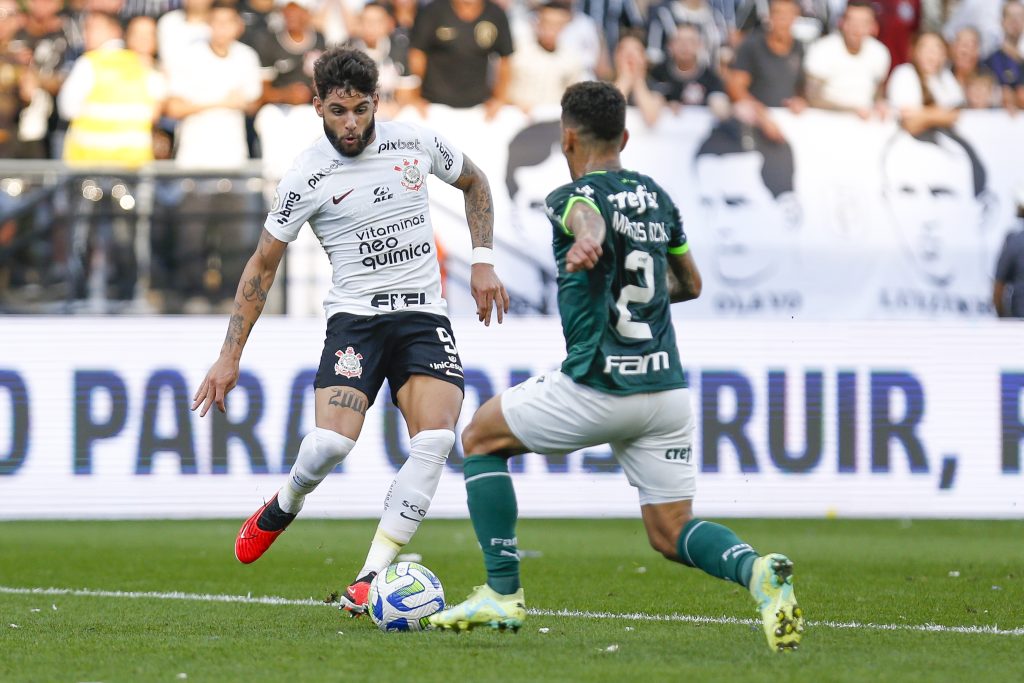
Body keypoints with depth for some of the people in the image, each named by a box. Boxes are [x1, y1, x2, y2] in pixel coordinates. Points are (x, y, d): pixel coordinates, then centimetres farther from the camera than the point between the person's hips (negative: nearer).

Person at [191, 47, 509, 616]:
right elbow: (262, 264, 2)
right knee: (331, 442, -23)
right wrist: (230, 357, 1)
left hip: (424, 315, 2)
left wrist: (482, 262, 10)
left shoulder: (416, 143, 1)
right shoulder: (307, 178, -6)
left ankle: (369, 581, -17)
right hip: (355, 317, -2)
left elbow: (474, 183, 22)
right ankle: (285, 506, 15)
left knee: (435, 438, -21)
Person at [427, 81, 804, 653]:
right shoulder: (657, 198, 14)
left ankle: (503, 595, 11)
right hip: (667, 388, 6)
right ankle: (757, 572, -22)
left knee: (482, 437, 17)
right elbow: (691, 284, 27)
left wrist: (586, 245, -55)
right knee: (671, 534, 10)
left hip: (597, 390, -6)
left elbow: (589, 217, -33)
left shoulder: (575, 197, -6)